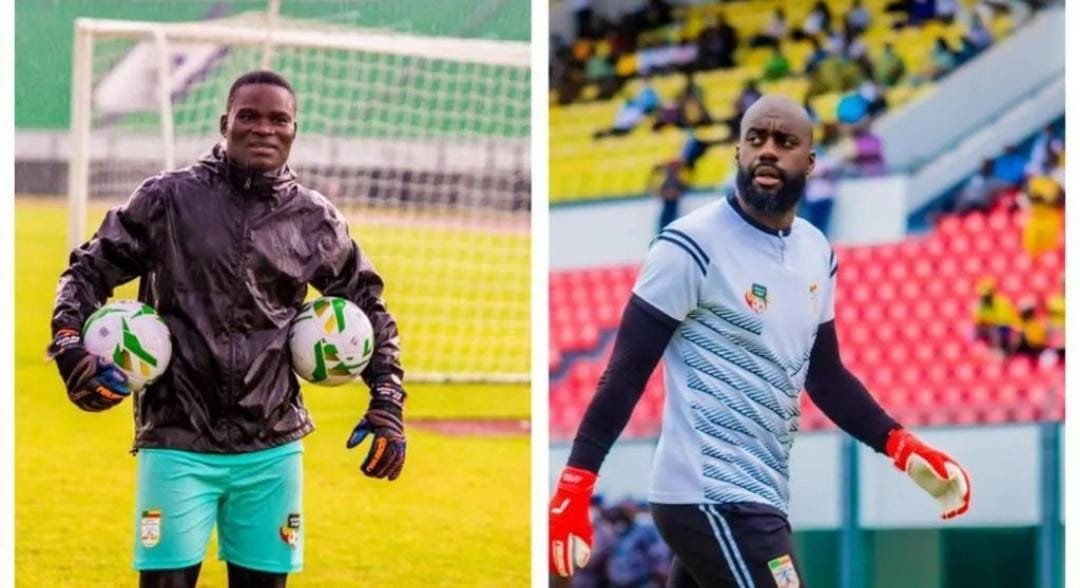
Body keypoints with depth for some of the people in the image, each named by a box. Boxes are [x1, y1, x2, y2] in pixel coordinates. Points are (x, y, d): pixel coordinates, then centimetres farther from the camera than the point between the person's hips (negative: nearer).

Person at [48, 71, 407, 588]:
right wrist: (69, 344, -12)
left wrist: (387, 404, 9)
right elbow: (90, 269, 5)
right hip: (177, 443, -3)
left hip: (272, 448, 3)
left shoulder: (316, 220, 6)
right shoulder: (168, 198, -2)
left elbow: (367, 306, 18)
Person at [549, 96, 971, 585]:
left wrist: (903, 448, 10)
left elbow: (825, 377, 21)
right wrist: (574, 487, -18)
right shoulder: (694, 246, -12)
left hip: (755, 496, 8)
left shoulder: (816, 252, 11)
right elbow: (627, 373, -12)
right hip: (715, 498, -8)